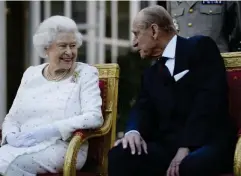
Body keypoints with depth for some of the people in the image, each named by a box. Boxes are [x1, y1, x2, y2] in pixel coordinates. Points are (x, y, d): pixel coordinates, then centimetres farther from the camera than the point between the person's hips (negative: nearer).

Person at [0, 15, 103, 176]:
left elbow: (94, 117, -10)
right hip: (23, 146, 4)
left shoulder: (86, 73, 4)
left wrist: (47, 131, -18)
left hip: (63, 147, -4)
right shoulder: (31, 74, 16)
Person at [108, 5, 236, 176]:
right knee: (119, 155, -23)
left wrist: (186, 146, -19)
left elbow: (209, 99, -11)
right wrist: (133, 131, -14)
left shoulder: (201, 48, 2)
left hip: (208, 143, -6)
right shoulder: (152, 73, 24)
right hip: (167, 146, 6)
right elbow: (143, 109, 11)